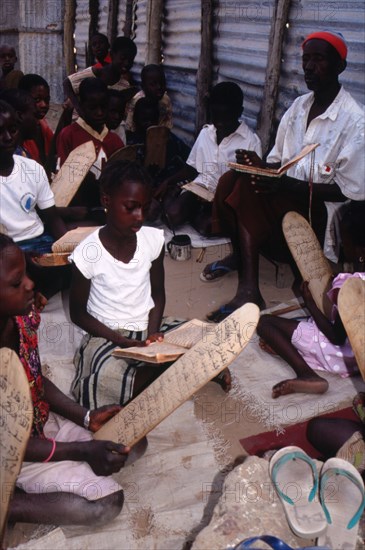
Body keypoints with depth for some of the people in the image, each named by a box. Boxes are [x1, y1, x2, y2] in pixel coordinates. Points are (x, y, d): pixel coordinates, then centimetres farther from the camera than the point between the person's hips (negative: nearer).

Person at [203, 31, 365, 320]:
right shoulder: (298, 106, 10)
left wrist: (287, 184, -23)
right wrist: (262, 166, -11)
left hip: (321, 210, -6)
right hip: (287, 195, 6)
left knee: (247, 187, -30)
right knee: (231, 179, -21)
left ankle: (249, 289, -27)